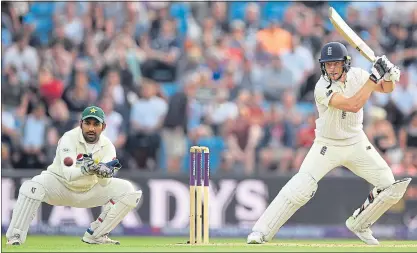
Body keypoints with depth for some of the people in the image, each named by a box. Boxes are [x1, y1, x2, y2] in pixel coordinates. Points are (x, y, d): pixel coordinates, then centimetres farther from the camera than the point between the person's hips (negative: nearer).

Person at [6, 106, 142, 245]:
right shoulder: (69, 138, -22)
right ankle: (14, 238, -25)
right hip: (61, 185, -4)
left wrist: (104, 173, -47)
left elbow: (104, 184, -23)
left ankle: (96, 235, -2)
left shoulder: (107, 146, -11)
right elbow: (68, 174, -37)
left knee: (128, 190, -11)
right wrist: (86, 169, -57)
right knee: (33, 186, -35)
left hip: (89, 190, 4)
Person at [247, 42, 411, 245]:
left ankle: (358, 224, 22)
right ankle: (261, 231, -17)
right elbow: (353, 105, -36)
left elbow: (386, 89, 5)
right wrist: (375, 76, -36)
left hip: (357, 144, 5)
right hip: (327, 145, -5)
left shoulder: (356, 75, -7)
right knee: (300, 189, -23)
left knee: (389, 187, -1)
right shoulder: (323, 88, -25)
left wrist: (389, 77, -19)